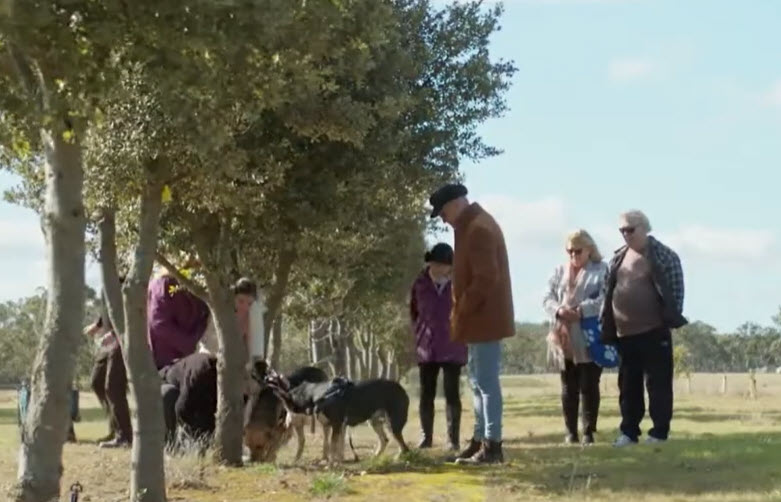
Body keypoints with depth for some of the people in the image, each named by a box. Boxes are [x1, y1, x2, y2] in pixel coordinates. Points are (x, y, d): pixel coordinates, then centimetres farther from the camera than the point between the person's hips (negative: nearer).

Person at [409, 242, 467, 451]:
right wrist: (420, 333, 8)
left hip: (452, 349, -2)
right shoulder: (421, 283, -1)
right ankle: (426, 437, 15)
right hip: (426, 348, 2)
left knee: (452, 394, 2)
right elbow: (414, 311, 13)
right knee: (426, 394, 7)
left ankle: (453, 439, 6)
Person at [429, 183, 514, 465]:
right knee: (479, 382, 15)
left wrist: (460, 313, -16)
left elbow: (485, 278, -24)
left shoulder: (478, 229, -18)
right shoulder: (472, 225, 16)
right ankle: (480, 440, 22)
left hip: (484, 318, -11)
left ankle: (492, 446, -5)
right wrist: (462, 315, 15)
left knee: (486, 382, -8)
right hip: (479, 318, 11)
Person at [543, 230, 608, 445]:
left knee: (589, 386, 0)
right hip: (565, 339, 4)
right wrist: (559, 310, -16)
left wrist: (581, 310, -25)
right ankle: (571, 431, 13)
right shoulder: (559, 272, 14)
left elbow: (605, 299, -12)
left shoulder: (601, 270, 1)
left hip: (590, 338, -4)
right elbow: (547, 298, 5)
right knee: (568, 387, 7)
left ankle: (589, 432, 6)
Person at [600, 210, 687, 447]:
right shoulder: (618, 258, 13)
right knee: (628, 385, 11)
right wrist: (606, 327, 12)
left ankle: (659, 432, 4)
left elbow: (675, 289, -7)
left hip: (653, 331, -6)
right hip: (625, 333, 6)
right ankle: (629, 431, 18)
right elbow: (609, 292, 17)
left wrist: (672, 318, -12)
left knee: (658, 383, -1)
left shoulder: (663, 255, -4)